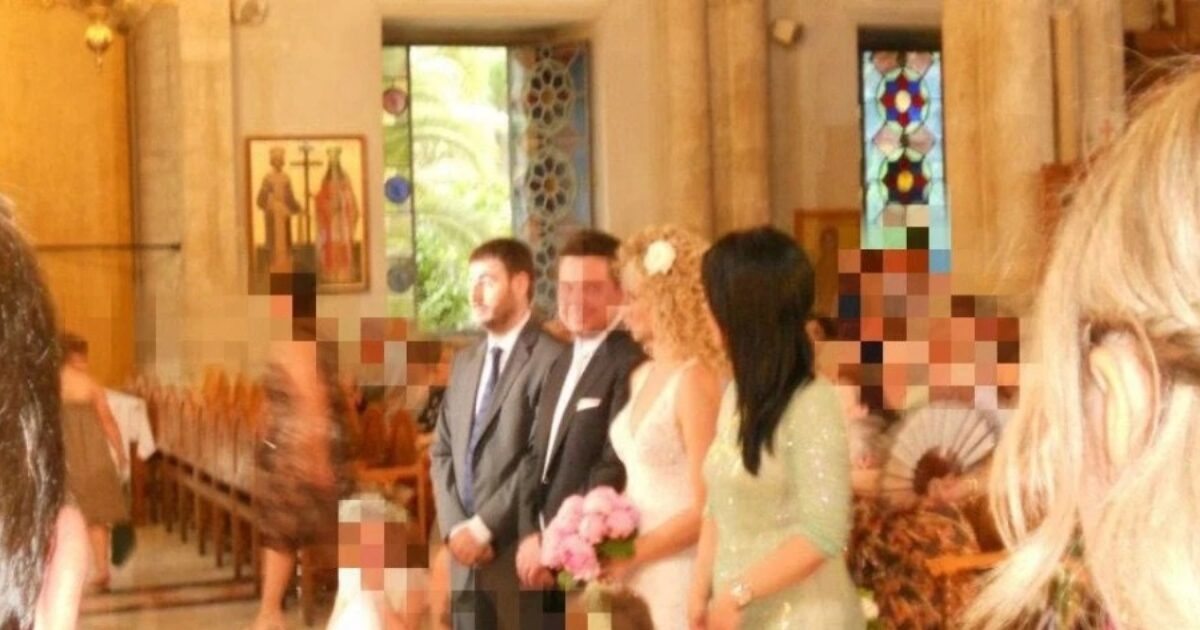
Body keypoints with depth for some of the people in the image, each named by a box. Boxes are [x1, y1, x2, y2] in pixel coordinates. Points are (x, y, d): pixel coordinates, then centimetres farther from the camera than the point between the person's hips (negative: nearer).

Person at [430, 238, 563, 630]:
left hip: (518, 549, -7)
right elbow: (443, 451, 14)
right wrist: (454, 526, -1)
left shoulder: (550, 360, -10)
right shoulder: (465, 362, 16)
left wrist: (484, 526, -13)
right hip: (467, 553, 7)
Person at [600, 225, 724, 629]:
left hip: (679, 575, -8)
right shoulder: (642, 377, 10)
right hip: (639, 575, 8)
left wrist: (632, 553, -12)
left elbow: (707, 508, -16)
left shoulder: (696, 380, -14)